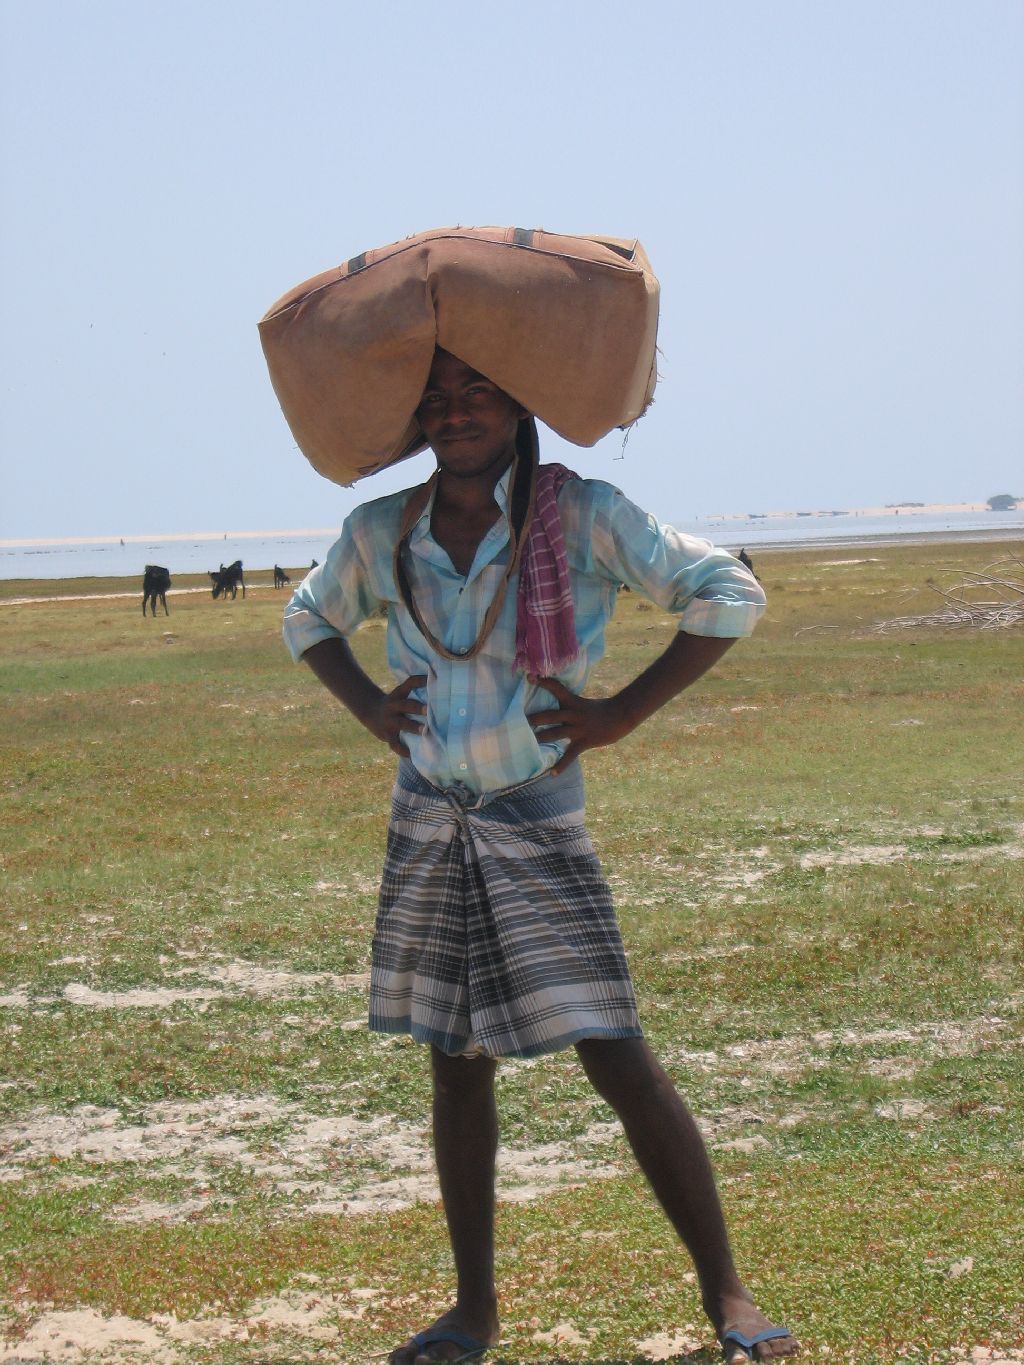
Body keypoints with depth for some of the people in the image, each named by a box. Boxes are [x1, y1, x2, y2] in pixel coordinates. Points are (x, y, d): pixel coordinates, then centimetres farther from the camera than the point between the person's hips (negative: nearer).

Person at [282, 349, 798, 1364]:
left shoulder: (581, 515, -7)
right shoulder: (383, 534, 4)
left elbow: (728, 596, -8)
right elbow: (307, 620, 23)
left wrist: (620, 715, -11)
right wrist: (369, 708, 6)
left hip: (538, 822, -4)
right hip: (428, 823, 4)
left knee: (620, 1062, -9)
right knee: (457, 1069, 9)